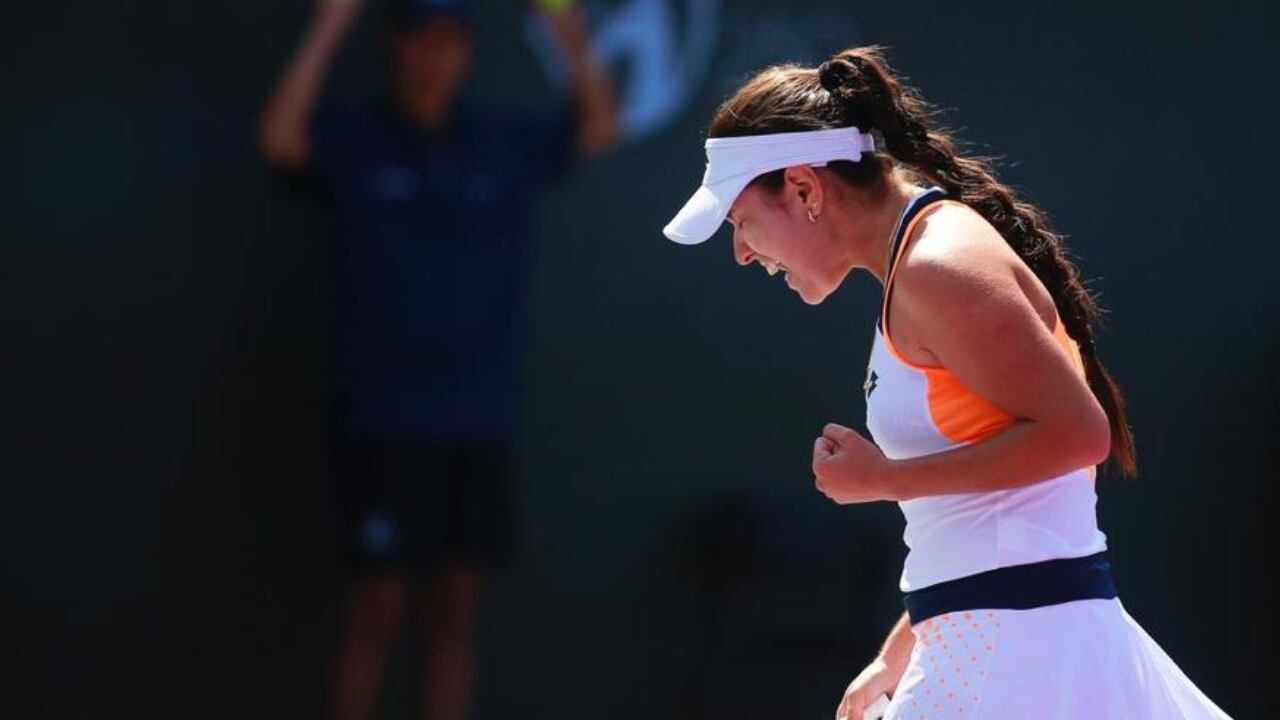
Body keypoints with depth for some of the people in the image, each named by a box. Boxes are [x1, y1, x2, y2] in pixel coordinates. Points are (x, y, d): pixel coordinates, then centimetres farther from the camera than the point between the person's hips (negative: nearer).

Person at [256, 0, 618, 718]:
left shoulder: (508, 142, 8)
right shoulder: (354, 139, -1)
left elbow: (601, 128, -3)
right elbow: (280, 138, -19)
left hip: (480, 423, 3)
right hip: (382, 423, -3)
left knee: (457, 606, 6)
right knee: (378, 611, -3)